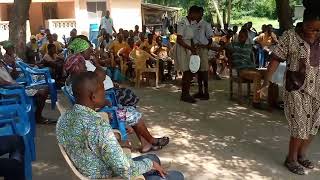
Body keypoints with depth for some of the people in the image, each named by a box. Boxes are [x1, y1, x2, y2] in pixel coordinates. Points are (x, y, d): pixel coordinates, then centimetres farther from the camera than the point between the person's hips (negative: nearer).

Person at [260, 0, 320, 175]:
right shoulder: (290, 36, -10)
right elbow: (275, 59, -12)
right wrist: (267, 81, -18)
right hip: (297, 90, -5)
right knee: (300, 127, -2)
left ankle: (302, 154, 34)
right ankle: (291, 159, 19)